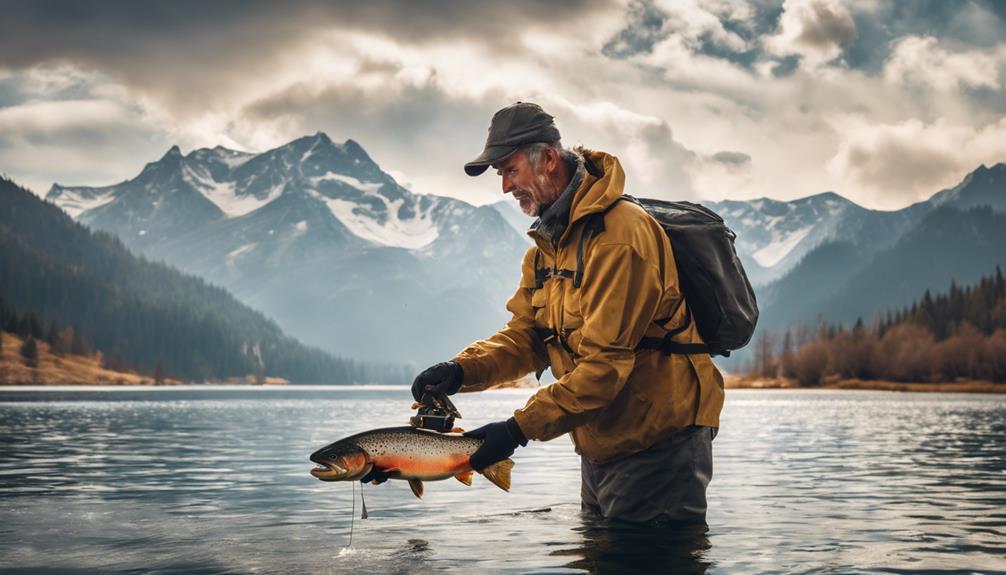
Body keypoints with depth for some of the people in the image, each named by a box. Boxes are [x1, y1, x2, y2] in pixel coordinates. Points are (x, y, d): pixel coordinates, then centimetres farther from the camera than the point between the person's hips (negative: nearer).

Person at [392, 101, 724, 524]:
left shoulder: (618, 235, -23)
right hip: (600, 445, 9)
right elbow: (525, 336, 4)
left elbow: (606, 362, -27)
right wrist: (463, 370, -15)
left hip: (659, 439, -9)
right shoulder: (548, 242, 10)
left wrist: (520, 428, -28)